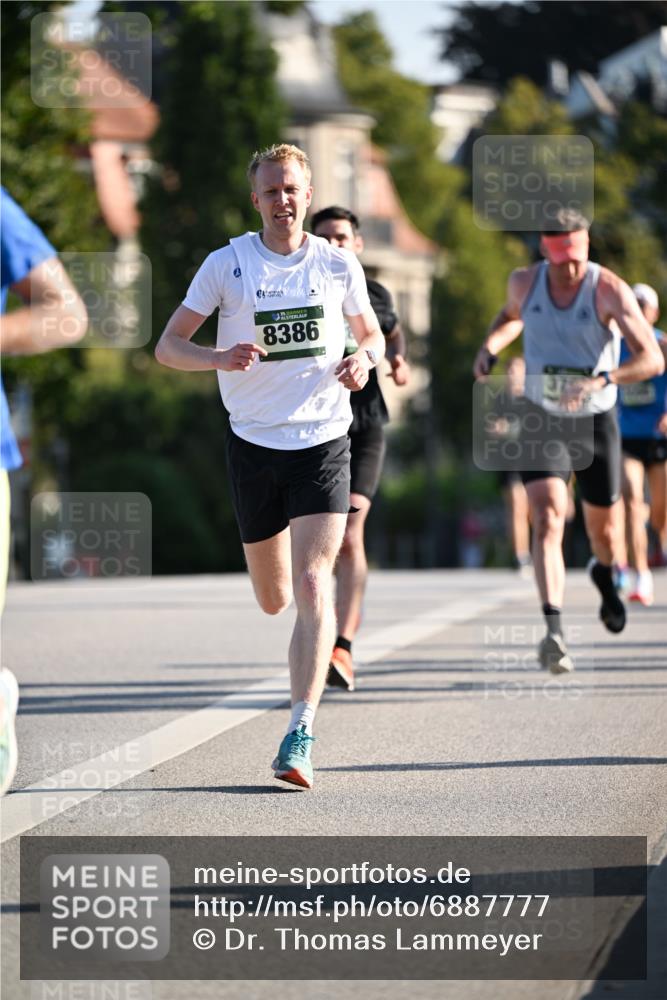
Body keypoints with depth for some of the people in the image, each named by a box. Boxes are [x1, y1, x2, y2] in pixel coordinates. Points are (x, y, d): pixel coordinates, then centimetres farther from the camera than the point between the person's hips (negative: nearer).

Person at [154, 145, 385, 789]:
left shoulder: (339, 265, 3)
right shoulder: (226, 265, 0)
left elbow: (371, 333, 18)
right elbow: (168, 346, 0)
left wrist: (365, 360, -6)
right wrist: (219, 358, -21)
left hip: (323, 441, -1)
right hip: (254, 442, 1)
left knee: (312, 585, -16)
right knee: (274, 600, 11)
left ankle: (300, 734, -19)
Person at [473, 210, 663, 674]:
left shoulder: (609, 290, -18)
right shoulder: (524, 282, -7)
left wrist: (601, 380, -42)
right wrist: (489, 348, 0)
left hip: (596, 422, -1)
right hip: (542, 422, 1)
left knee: (604, 528, 15)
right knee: (547, 521, -20)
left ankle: (604, 573, 53)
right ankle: (554, 631, -31)